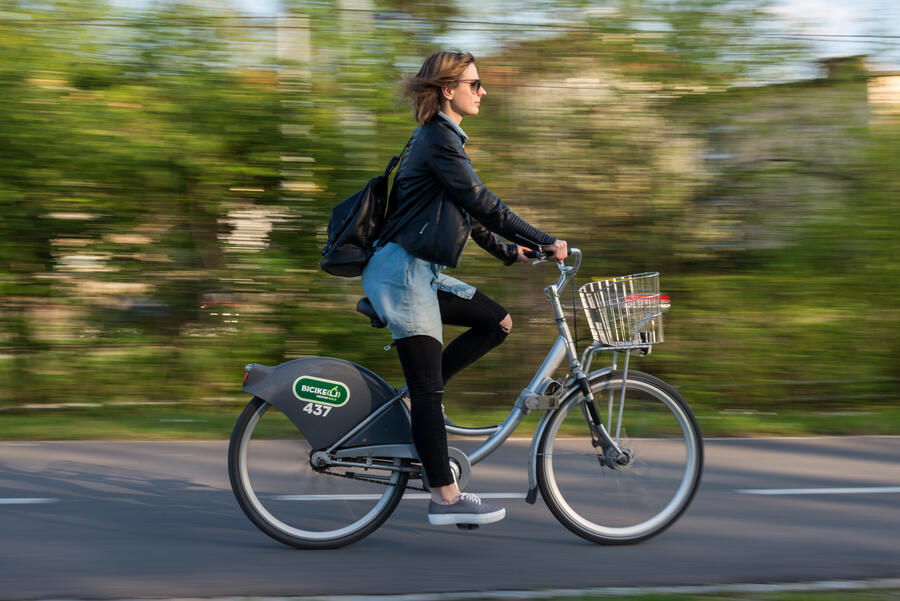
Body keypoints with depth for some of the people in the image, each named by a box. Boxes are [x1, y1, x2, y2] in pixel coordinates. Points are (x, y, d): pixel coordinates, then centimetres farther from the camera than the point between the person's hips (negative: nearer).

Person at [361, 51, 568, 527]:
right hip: (402, 271, -10)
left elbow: (466, 211, 25)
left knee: (498, 322, 7)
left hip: (421, 272, 10)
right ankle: (445, 499, -5)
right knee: (428, 389, -8)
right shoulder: (438, 140, -14)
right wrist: (544, 241, -17)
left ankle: (420, 399, 11)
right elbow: (480, 202, -19)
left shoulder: (443, 138, 17)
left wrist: (508, 251, 23)